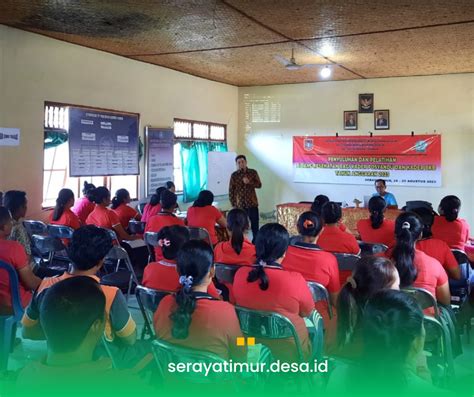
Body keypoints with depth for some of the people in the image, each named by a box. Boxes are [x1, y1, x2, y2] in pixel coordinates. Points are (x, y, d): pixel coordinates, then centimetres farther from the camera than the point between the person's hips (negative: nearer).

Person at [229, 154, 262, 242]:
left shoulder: (253, 172, 2)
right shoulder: (234, 175, 0)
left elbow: (259, 185, -1)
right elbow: (231, 191, 2)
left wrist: (249, 182, -18)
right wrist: (233, 204, -2)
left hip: (252, 203, 0)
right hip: (240, 205, 0)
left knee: (255, 225, 4)